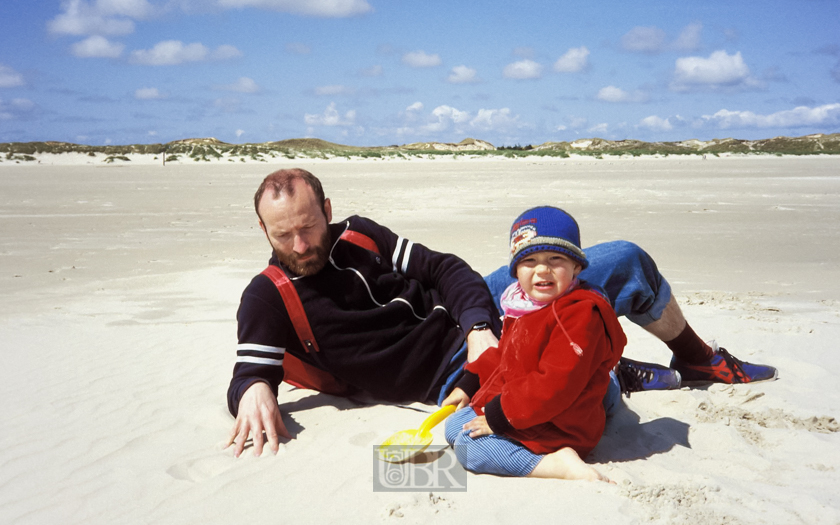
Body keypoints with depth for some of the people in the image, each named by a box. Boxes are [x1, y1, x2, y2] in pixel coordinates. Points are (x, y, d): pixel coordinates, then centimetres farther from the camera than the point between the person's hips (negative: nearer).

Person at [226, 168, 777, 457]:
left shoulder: (357, 234, 3)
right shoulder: (268, 299, -5)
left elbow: (443, 268, 1)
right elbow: (250, 372, -8)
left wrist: (478, 326, -17)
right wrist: (255, 392, -34)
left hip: (477, 311, 5)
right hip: (451, 368, -4)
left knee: (626, 261, 4)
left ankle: (703, 360, 25)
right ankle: (614, 374, -9)